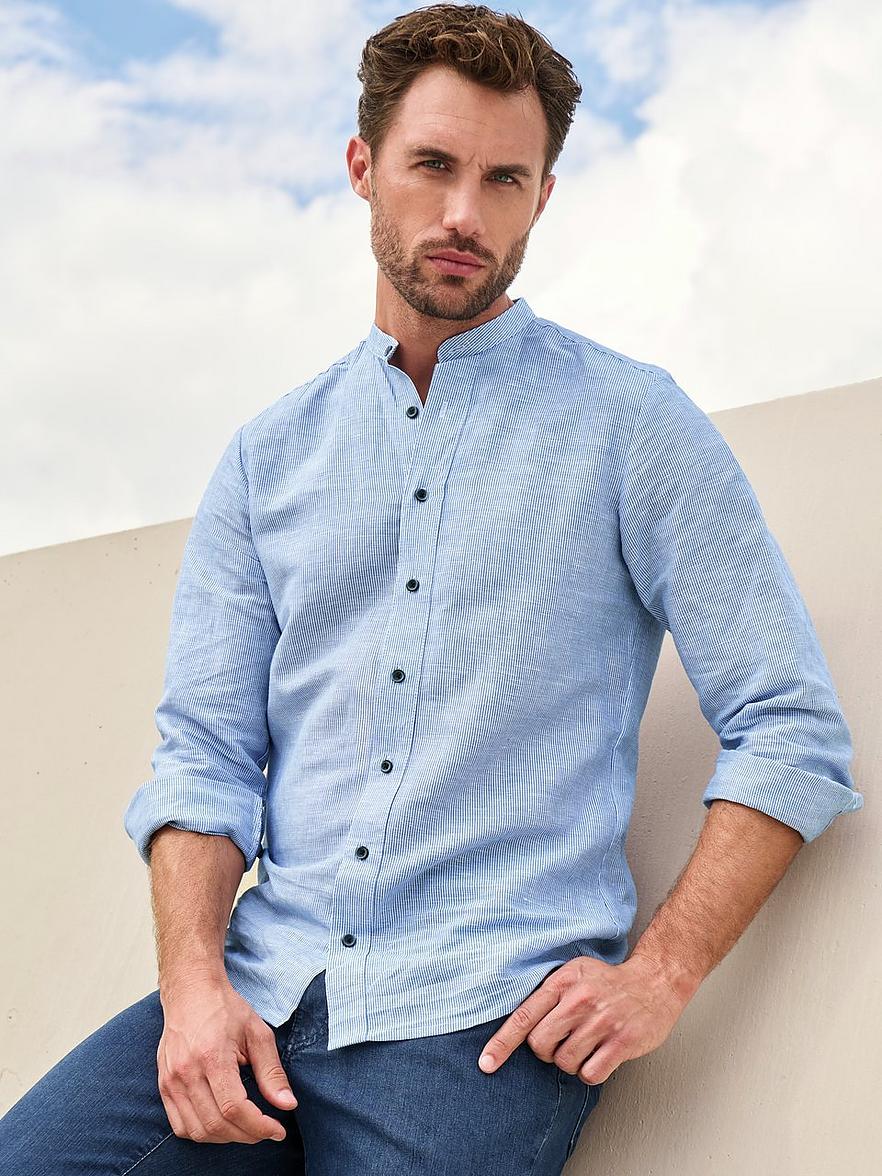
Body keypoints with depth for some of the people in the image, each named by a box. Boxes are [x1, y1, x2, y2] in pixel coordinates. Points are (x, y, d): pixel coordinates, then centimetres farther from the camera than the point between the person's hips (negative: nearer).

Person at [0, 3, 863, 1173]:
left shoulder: (632, 422, 1)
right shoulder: (269, 454, 12)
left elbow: (794, 734, -1)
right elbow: (203, 749, 8)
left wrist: (659, 975, -10)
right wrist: (193, 978, -7)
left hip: (492, 1017, -2)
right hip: (265, 990, 3)